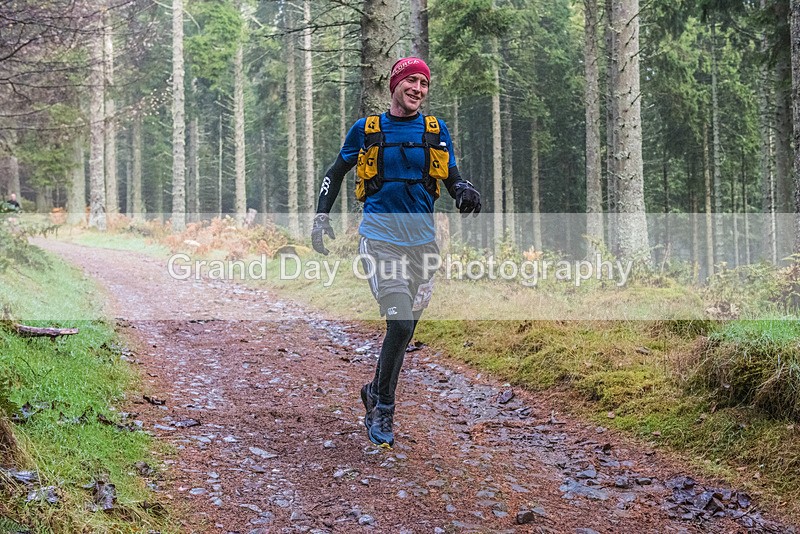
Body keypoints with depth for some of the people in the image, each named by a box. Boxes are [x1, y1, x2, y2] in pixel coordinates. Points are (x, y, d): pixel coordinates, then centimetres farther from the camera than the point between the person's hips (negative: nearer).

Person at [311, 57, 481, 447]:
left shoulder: (436, 130, 7)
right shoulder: (366, 129, 2)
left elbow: (452, 177, 10)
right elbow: (336, 172, 14)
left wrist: (465, 192, -12)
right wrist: (321, 216, 5)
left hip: (422, 240, 4)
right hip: (380, 237, -4)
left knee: (406, 328, 10)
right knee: (400, 324, -17)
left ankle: (375, 393, 34)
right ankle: (383, 409, -1)